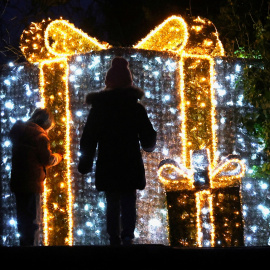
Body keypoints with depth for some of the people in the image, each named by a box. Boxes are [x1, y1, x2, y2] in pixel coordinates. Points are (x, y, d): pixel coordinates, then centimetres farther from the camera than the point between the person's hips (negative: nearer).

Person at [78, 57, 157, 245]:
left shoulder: (98, 108, 2)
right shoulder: (136, 108, 0)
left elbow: (88, 140, 2)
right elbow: (148, 140, 2)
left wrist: (85, 163, 11)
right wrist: (148, 145, 26)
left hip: (107, 166, 1)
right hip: (131, 165, -1)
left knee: (112, 203, 11)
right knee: (128, 202, -2)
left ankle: (114, 238, 8)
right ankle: (127, 236, -19)